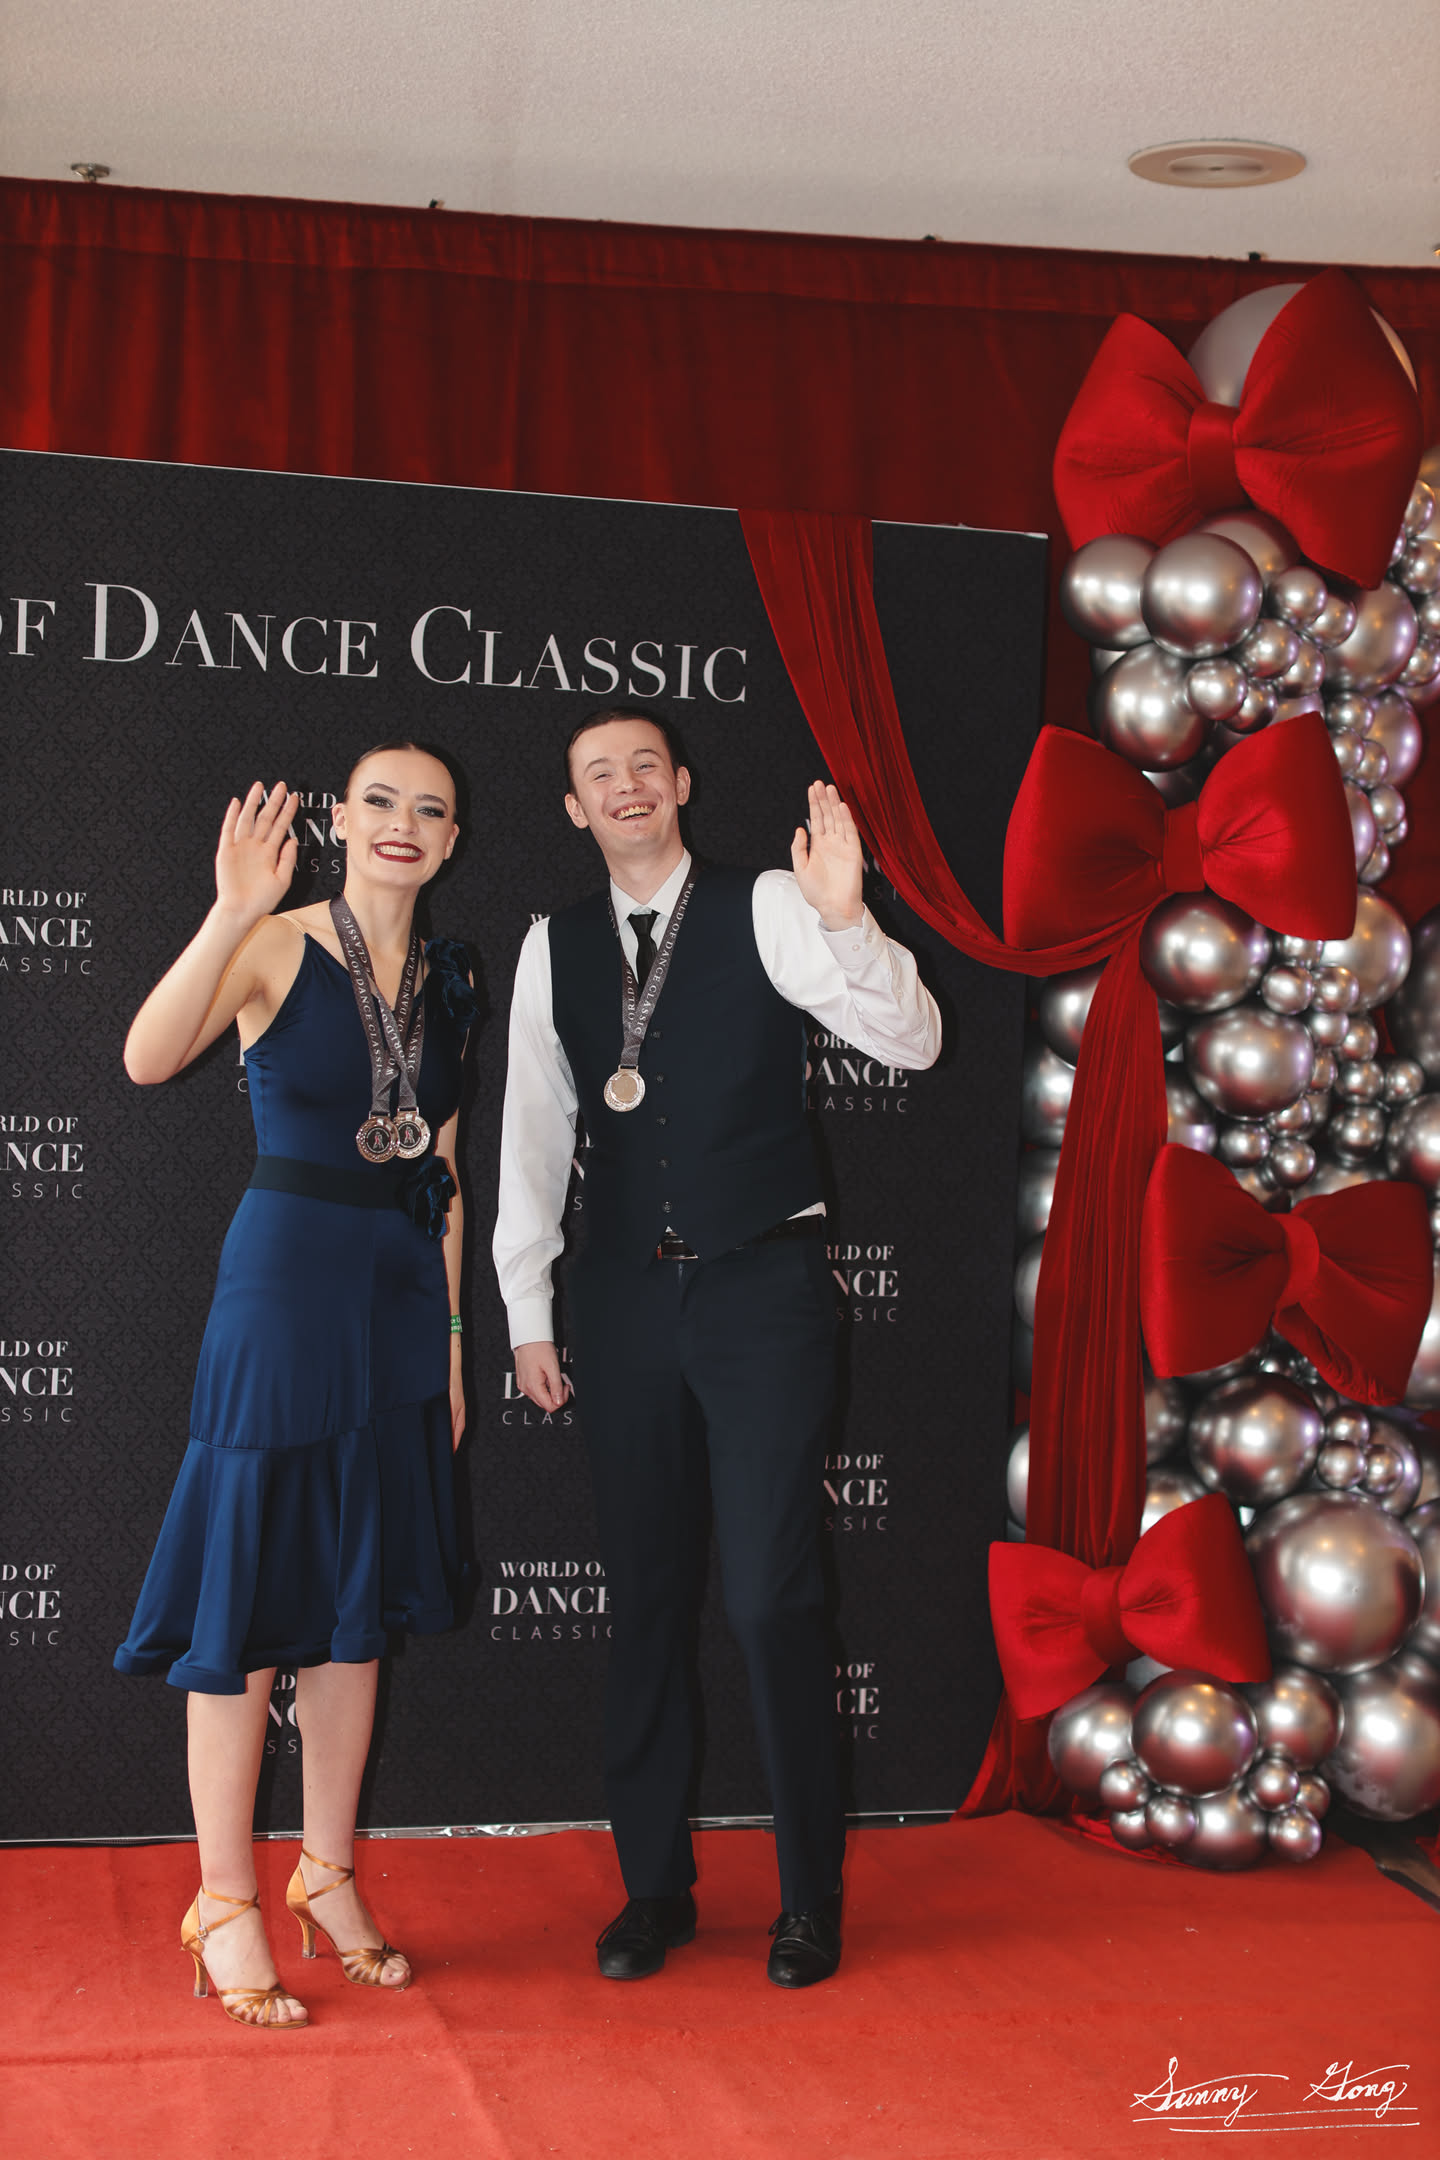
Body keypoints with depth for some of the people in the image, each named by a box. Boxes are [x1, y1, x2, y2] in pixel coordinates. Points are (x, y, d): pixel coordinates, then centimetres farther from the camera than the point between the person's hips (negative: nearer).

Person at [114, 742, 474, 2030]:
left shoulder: (448, 983, 10)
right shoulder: (279, 949, -7)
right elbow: (149, 1059, -25)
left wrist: (451, 1336, 13)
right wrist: (234, 914, -36)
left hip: (402, 1296, 6)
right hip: (287, 1278, -6)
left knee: (358, 1601, 12)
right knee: (250, 1593, -1)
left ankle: (329, 1880, 24)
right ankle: (226, 1906, 9)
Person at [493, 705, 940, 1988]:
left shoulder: (763, 911, -2)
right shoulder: (554, 949, 10)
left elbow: (912, 1041, -12)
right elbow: (534, 1132, 12)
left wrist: (845, 920, -29)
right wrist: (528, 1312, 10)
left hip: (764, 1288, -4)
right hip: (628, 1299, 4)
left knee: (773, 1596, -4)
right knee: (646, 1595, 9)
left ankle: (811, 1896, 11)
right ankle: (655, 1889, 20)